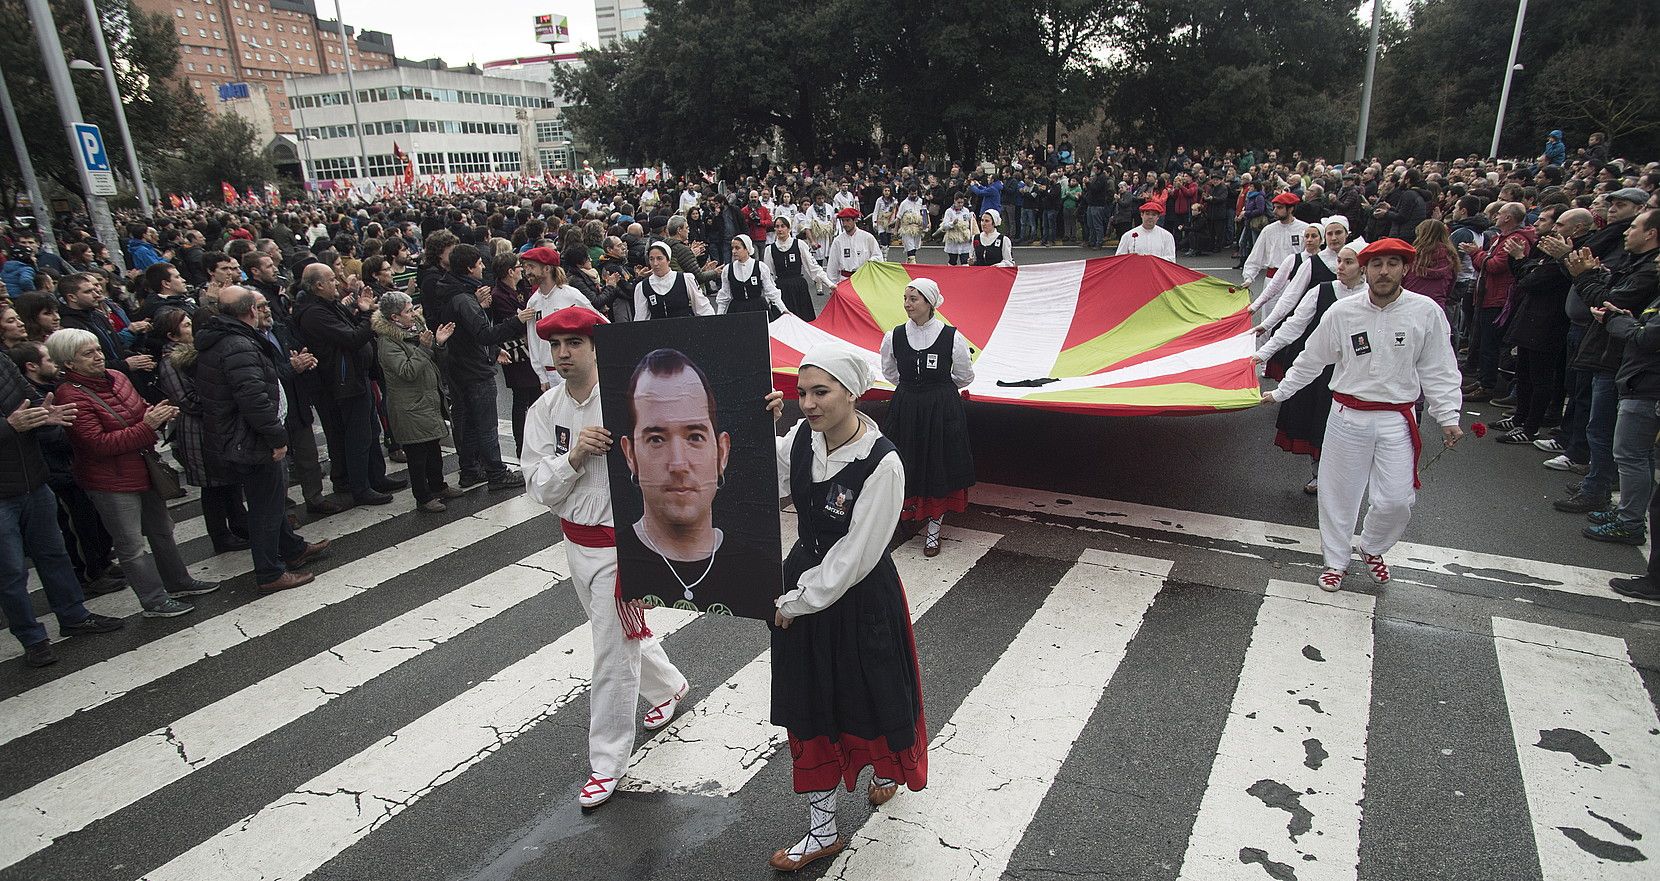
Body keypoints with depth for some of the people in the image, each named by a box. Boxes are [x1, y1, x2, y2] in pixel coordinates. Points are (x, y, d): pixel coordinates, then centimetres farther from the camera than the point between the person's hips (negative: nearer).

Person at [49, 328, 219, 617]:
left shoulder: (116, 377, 4)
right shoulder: (70, 395, -18)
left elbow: (139, 412, 19)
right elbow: (98, 444, -23)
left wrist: (159, 414, -5)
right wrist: (147, 425, -28)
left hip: (144, 470, 8)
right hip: (111, 482, -8)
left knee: (161, 531, 20)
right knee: (132, 546, 3)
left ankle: (178, 583, 35)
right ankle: (155, 601, 13)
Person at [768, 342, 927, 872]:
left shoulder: (883, 464, -26)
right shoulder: (800, 438, -8)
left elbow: (855, 557, -22)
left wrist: (795, 603, -15)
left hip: (860, 599, -5)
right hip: (804, 580, 6)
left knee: (873, 695, 19)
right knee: (809, 708, 14)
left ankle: (885, 769, 55)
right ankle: (822, 832, 34)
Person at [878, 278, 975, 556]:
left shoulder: (952, 337, -12)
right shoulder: (894, 336, -5)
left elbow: (965, 376, 3)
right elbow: (889, 372, 15)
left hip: (943, 410, -2)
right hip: (905, 409, 2)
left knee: (939, 467, 8)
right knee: (905, 465, 7)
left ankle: (934, 528, 24)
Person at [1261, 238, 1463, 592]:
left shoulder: (1426, 312, -6)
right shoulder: (1342, 311, -6)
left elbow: (1438, 371, 1)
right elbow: (1311, 360, 6)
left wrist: (1447, 417, -3)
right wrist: (1279, 393, 9)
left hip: (1397, 419, 0)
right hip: (1348, 414, 0)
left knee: (1396, 500, -1)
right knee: (1338, 493, 8)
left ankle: (1371, 549, 31)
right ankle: (1336, 561, 28)